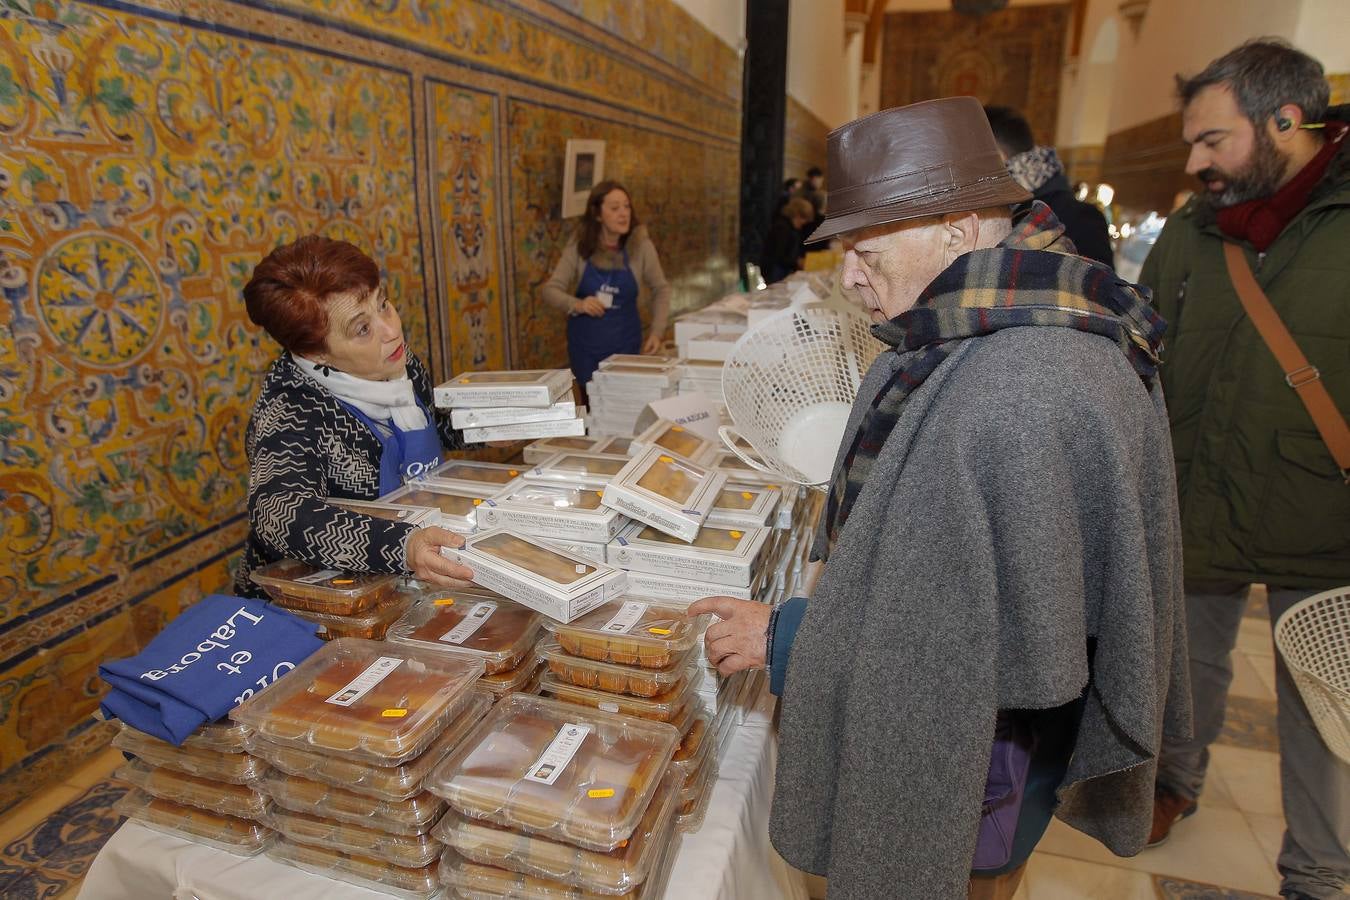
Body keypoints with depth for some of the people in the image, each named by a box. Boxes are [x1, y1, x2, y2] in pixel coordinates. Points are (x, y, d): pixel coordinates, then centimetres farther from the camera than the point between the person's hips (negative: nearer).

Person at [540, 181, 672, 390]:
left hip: (626, 342, 0)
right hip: (585, 343, 1)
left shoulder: (641, 246, -8)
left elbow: (661, 289, 3)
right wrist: (577, 304, -28)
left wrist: (657, 331, -6)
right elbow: (549, 290, -8)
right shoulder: (578, 250, -6)